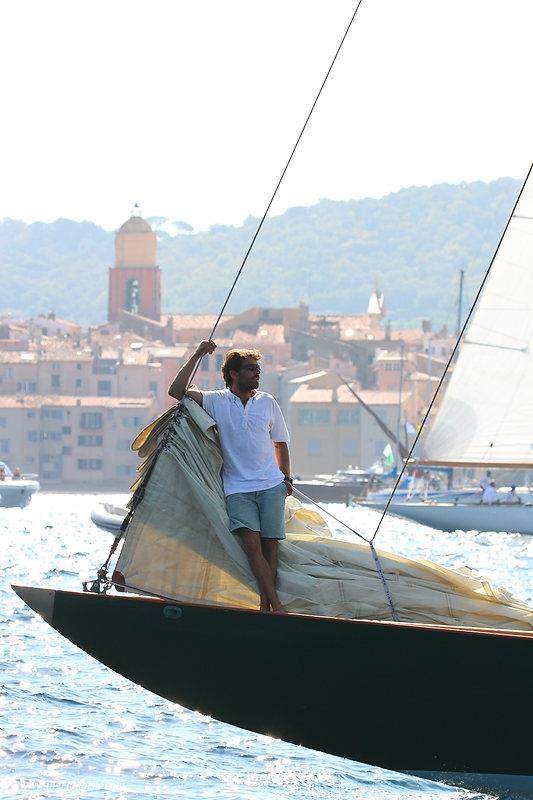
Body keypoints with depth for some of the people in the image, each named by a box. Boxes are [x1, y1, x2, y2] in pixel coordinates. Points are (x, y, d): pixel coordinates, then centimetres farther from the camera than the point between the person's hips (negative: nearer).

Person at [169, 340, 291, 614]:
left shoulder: (267, 402, 9)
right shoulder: (216, 401, 3)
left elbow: (280, 443, 19)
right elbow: (176, 391, -7)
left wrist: (286, 479, 12)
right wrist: (196, 357, -9)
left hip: (271, 485, 2)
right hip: (238, 488, -2)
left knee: (269, 544, -4)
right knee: (252, 544, -16)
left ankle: (265, 607, -1)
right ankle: (277, 607, -21)